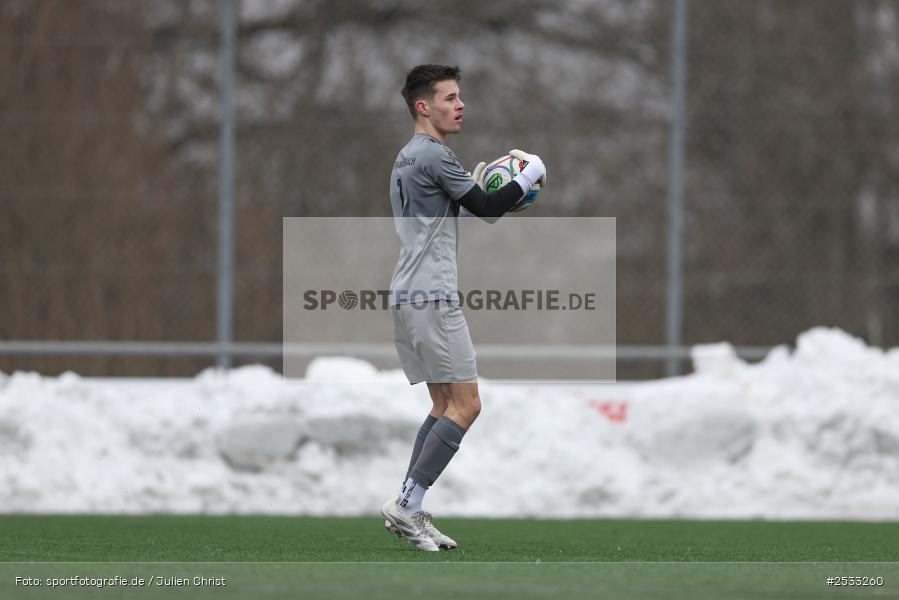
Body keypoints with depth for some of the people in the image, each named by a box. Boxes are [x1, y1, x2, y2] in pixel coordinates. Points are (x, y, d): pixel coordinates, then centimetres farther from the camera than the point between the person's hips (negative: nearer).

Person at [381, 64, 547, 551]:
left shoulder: (407, 158, 18)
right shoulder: (432, 155, -12)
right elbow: (488, 210, -11)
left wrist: (476, 178, 17)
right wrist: (528, 177, 3)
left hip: (408, 295, 10)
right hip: (430, 296, -10)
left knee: (445, 405, 13)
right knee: (465, 405, -10)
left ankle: (407, 510, 8)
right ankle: (407, 505, -13)